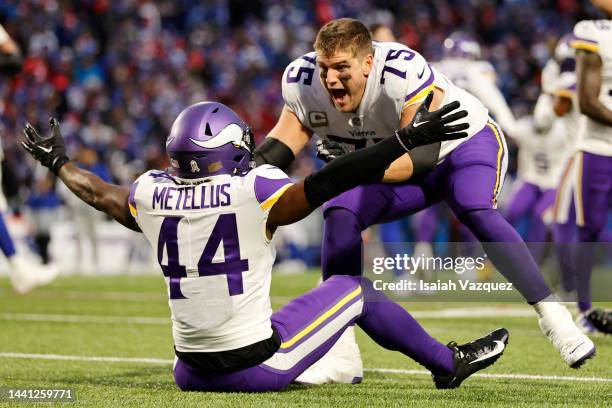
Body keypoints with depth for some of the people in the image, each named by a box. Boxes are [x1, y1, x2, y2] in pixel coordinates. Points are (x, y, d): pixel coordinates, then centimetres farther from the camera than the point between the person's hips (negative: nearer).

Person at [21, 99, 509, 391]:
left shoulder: (152, 196, 1)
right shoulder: (253, 195, -15)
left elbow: (98, 192, 21)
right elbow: (327, 183, -21)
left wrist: (57, 162, 41)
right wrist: (407, 140, -19)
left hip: (194, 372, 5)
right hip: (257, 369, -4)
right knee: (353, 288, 15)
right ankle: (450, 364, 28)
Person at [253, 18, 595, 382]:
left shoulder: (406, 75, -38)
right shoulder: (304, 82, -21)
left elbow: (421, 154, -42)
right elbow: (292, 134, -7)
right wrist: (258, 166, -29)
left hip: (464, 143, -5)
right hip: (397, 169, 5)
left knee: (478, 213, -33)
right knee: (341, 215, -18)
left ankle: (554, 318, -29)